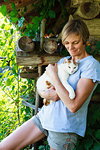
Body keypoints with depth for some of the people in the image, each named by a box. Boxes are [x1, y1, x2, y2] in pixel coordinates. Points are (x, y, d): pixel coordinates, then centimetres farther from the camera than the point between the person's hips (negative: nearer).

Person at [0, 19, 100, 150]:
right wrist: (46, 93, -10)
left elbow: (73, 106, -21)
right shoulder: (63, 60, 11)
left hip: (64, 128, -6)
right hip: (45, 115, 7)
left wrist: (53, 75, -14)